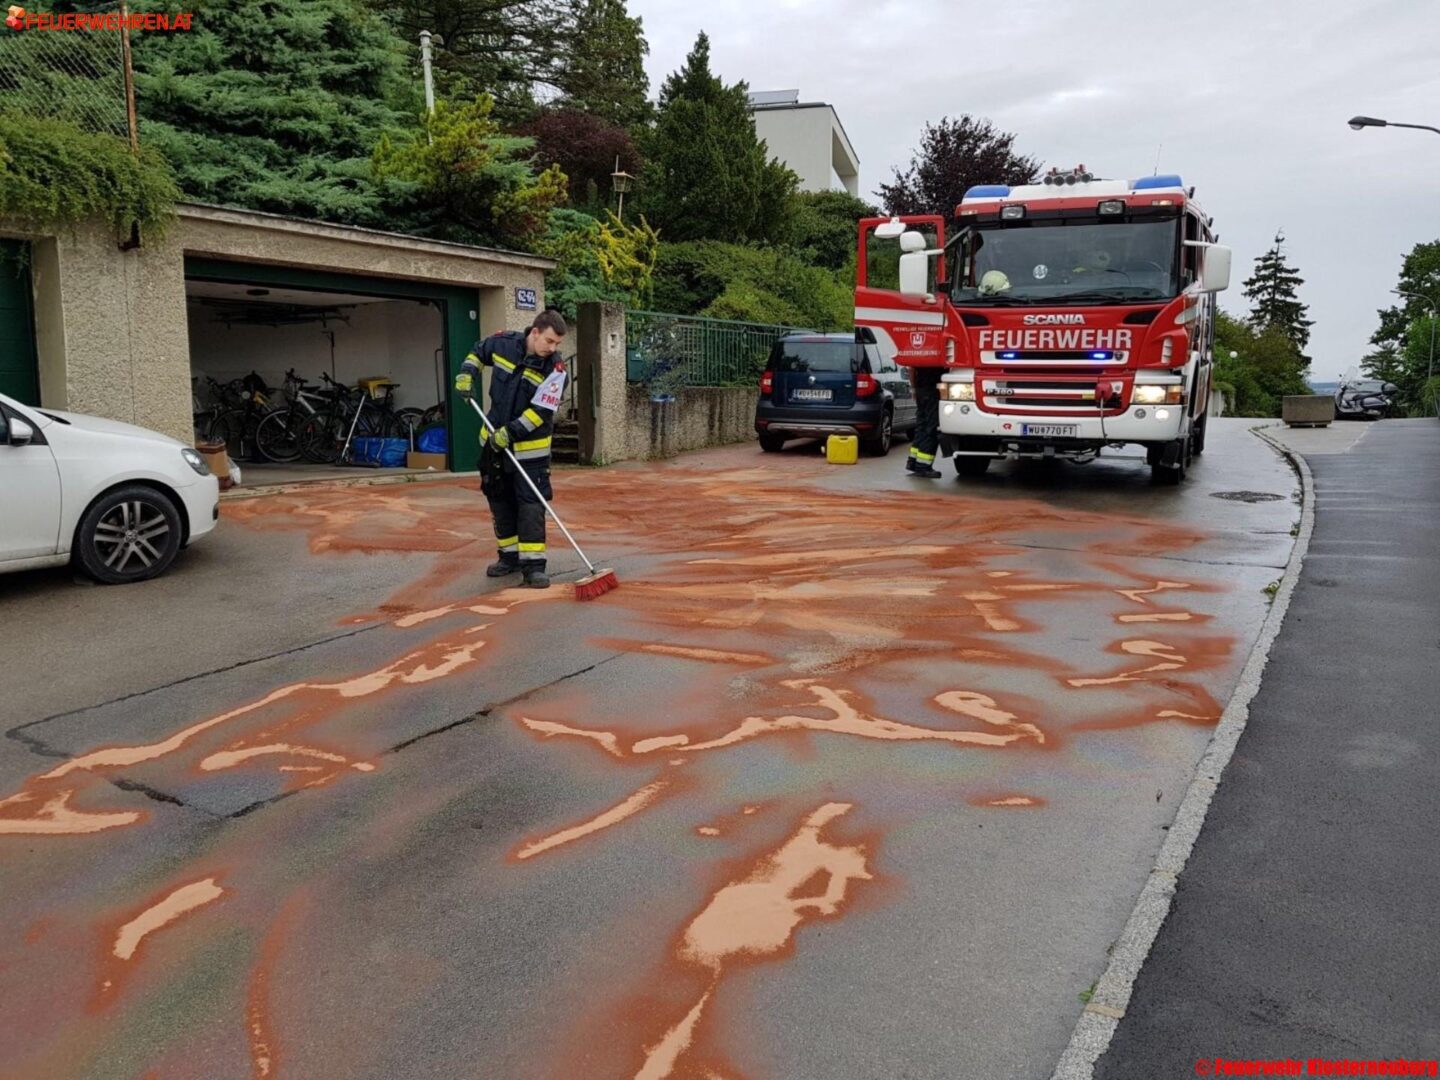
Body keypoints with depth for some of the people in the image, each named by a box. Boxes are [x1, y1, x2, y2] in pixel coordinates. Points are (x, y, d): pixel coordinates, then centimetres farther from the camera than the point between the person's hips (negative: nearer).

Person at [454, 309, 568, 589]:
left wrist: (511, 432, -29)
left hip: (530, 447, -4)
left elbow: (540, 412, -23)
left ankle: (533, 564, -7)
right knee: (500, 500, 12)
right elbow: (478, 351, 15)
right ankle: (510, 557, 24)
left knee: (531, 504, -9)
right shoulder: (503, 342, -8)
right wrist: (467, 374, -1)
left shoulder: (554, 371, -17)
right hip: (494, 440, 4)